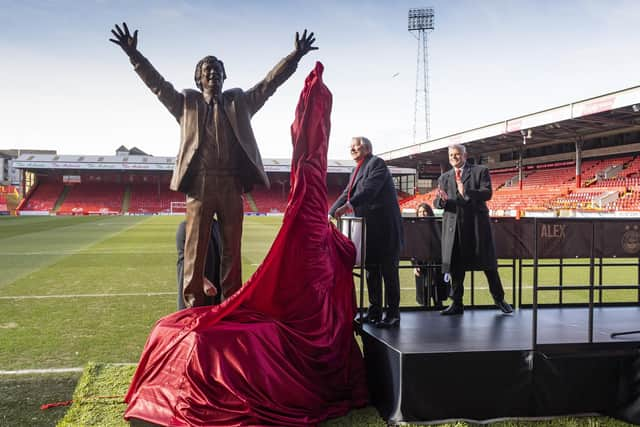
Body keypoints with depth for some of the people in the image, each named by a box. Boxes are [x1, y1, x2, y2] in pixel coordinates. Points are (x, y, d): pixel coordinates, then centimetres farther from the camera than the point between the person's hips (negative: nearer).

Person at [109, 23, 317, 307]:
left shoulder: (239, 101, 16)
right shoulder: (187, 102, 13)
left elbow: (269, 83, 12)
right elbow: (158, 84, 5)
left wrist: (295, 56, 3)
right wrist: (134, 54, -6)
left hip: (232, 185, 2)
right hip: (199, 184, -2)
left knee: (232, 248, 6)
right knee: (195, 248, -1)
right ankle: (193, 306, 6)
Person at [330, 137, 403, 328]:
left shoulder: (377, 163, -7)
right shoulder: (356, 172, 20)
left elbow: (369, 189, -22)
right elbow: (346, 195, 17)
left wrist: (348, 206, -32)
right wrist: (330, 214, 4)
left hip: (385, 227, -9)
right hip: (368, 228, 9)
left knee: (388, 269, -4)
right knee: (371, 269, 11)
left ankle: (393, 314, 1)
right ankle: (374, 311, 19)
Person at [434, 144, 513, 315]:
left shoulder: (481, 171, 6)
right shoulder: (444, 178, 15)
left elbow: (487, 193, -8)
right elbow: (437, 202, 7)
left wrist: (466, 192, -23)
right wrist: (442, 200, -18)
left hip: (477, 224, -3)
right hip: (454, 227, 3)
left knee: (488, 263, 3)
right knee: (455, 266, 4)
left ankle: (499, 298, 19)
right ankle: (456, 303, 13)